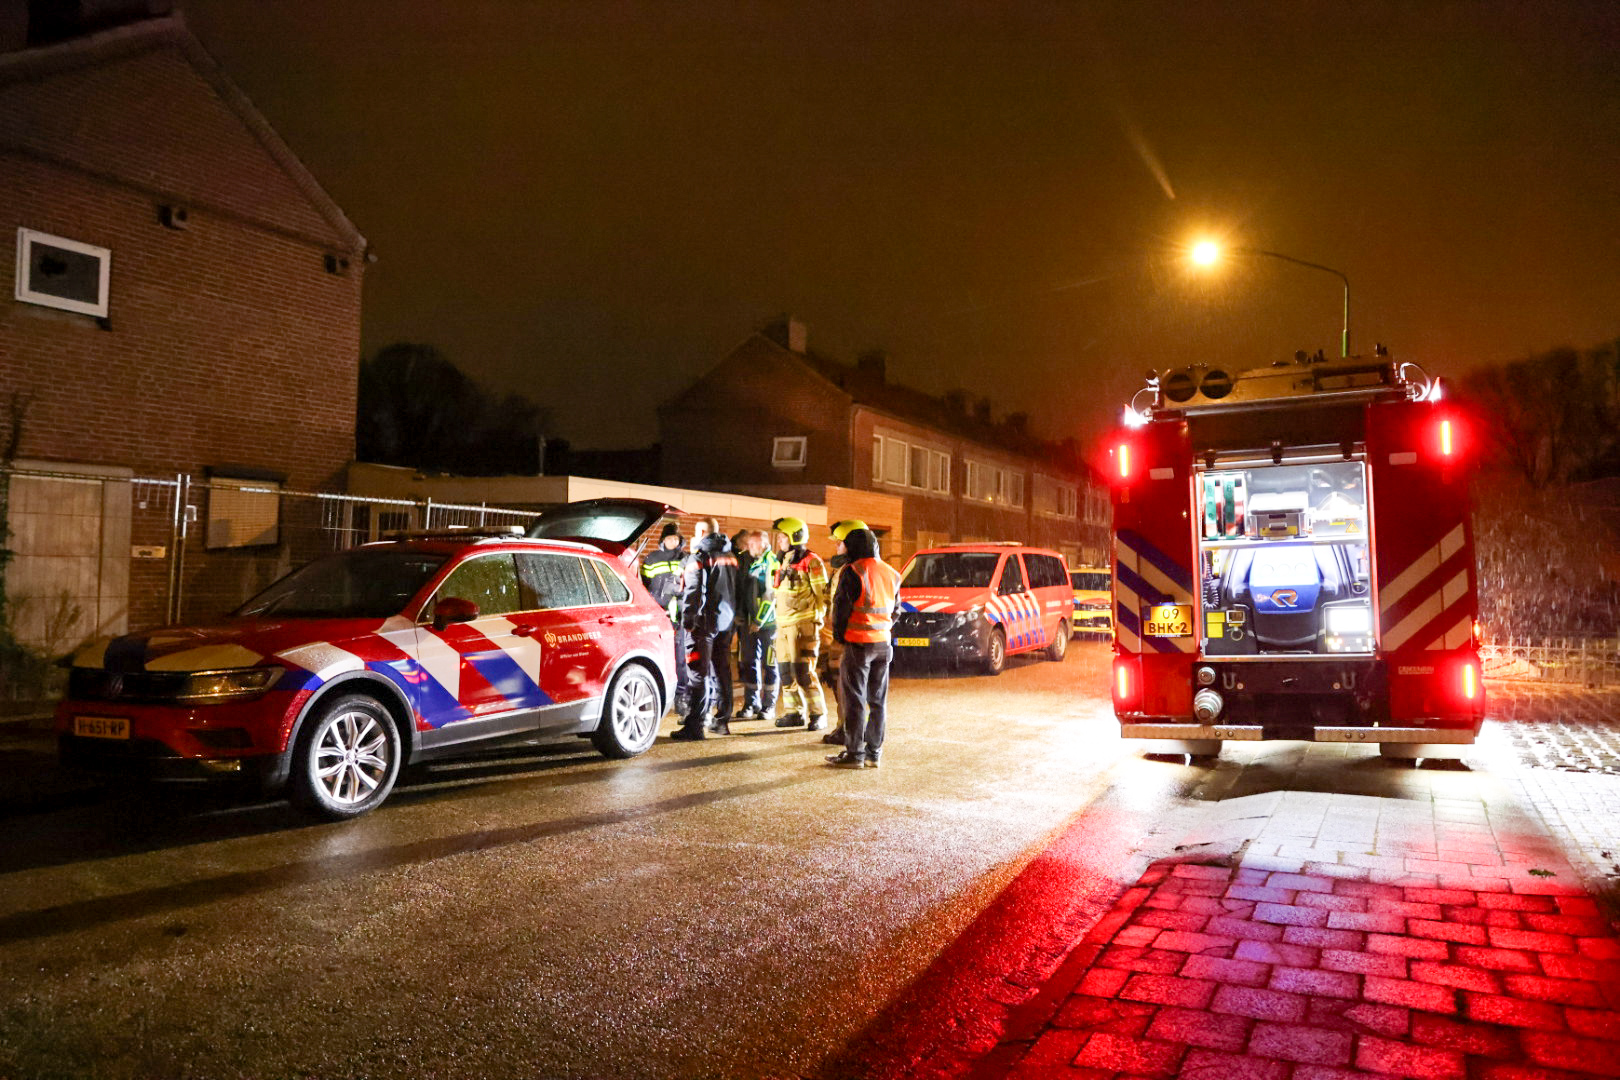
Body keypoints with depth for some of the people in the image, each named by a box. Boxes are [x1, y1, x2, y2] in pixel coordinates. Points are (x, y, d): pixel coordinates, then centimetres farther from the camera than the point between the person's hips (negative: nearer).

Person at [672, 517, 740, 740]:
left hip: (705, 622, -7)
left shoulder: (699, 557, -9)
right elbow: (737, 589, 17)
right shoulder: (730, 557, 13)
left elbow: (692, 592, -15)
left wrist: (687, 619, -12)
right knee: (722, 670, 14)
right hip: (727, 621, 7)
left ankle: (694, 725, -9)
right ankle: (722, 721, 20)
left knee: (700, 673, -7)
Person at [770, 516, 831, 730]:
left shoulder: (811, 562, -8)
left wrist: (818, 620, -11)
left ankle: (818, 714, 0)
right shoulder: (784, 562, 17)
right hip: (783, 625, 8)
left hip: (803, 624, -8)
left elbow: (824, 594, -10)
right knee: (786, 672, 8)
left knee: (803, 673, -10)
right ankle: (794, 713, 18)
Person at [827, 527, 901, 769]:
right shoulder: (891, 574, 10)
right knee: (878, 701, 11)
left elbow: (841, 607, -9)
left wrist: (838, 635, 4)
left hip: (858, 644, -6)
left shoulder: (853, 572, -11)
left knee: (854, 701, 0)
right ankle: (874, 752, 15)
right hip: (883, 644, 6)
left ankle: (854, 753, 3)